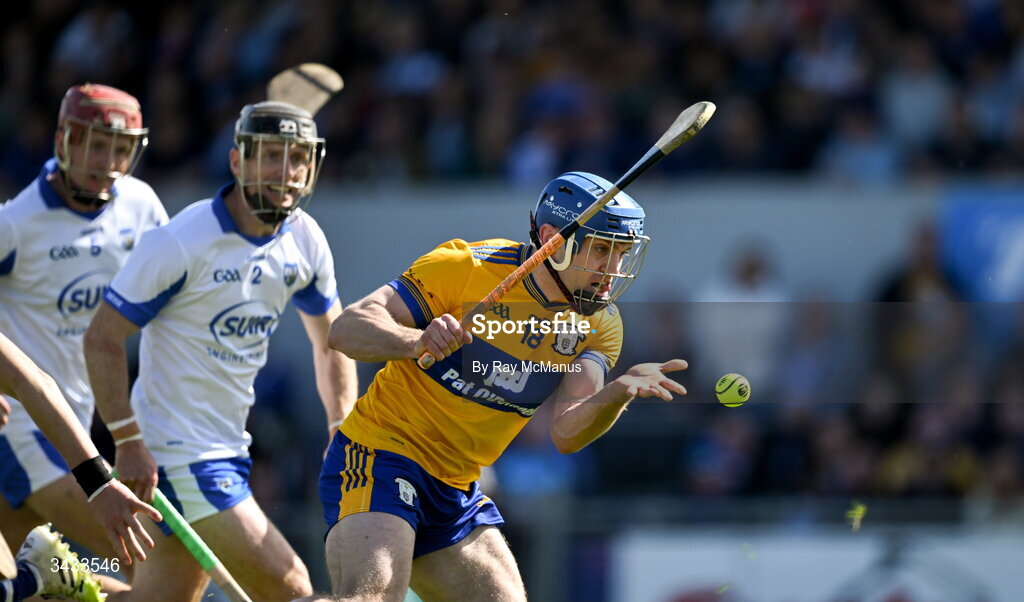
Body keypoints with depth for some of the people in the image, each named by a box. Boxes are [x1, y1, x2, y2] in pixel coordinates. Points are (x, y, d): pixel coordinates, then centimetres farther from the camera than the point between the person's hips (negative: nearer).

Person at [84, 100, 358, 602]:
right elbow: (102, 338, -14)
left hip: (231, 446, 8)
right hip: (177, 452, -8)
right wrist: (129, 442, -18)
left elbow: (330, 340, 18)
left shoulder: (304, 240, 3)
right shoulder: (182, 242, -18)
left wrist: (342, 429, 6)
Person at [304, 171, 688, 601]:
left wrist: (622, 390, -34)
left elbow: (566, 434, -13)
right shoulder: (466, 268, -13)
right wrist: (416, 341, -38)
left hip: (457, 494, 7)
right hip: (381, 457, -7)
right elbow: (345, 329, -18)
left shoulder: (599, 325, 1)